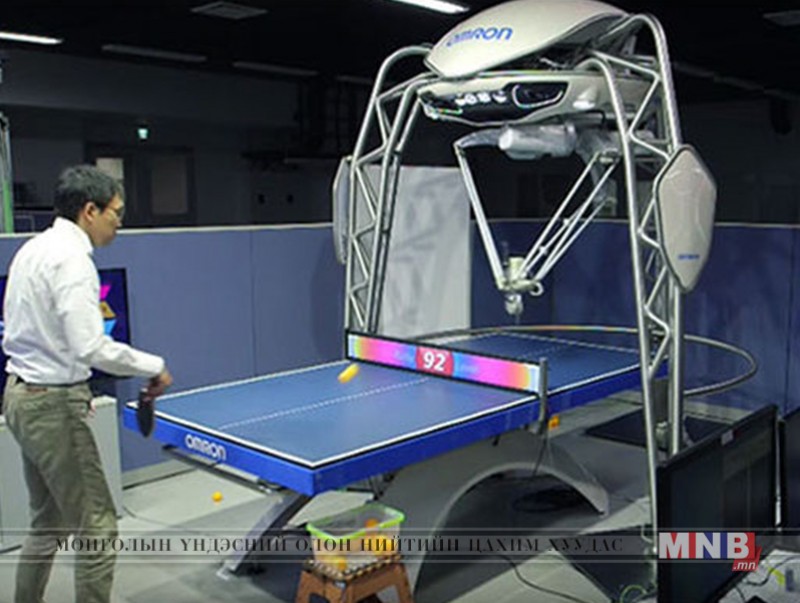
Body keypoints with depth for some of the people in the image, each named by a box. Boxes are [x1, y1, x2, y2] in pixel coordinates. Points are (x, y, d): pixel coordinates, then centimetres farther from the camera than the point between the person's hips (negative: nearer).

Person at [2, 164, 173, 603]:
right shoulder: (72, 258, -19)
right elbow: (91, 347, -28)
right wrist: (154, 368, -15)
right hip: (53, 405, -10)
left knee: (48, 522, 22)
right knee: (96, 527, -1)